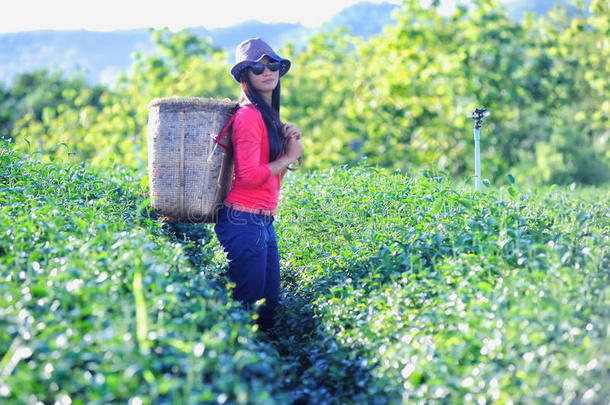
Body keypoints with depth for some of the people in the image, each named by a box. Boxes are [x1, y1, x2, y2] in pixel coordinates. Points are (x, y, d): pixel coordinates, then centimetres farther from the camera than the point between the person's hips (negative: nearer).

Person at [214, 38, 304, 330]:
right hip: (245, 220, -9)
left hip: (265, 222, 9)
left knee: (269, 304, 11)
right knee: (247, 307, -3)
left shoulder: (269, 115, 16)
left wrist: (290, 140, 4)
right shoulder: (249, 115, -12)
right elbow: (250, 175, -21)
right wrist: (290, 155, -8)